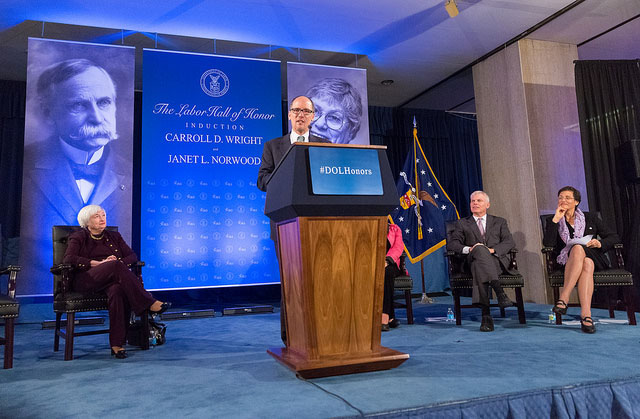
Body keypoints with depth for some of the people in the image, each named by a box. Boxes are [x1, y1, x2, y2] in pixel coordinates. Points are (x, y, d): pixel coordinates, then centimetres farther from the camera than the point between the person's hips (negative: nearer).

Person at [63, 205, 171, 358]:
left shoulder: (114, 236, 23)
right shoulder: (78, 238, 14)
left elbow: (132, 256, 12)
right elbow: (68, 259, -5)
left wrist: (119, 262, -11)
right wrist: (98, 263, -15)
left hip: (112, 280, 2)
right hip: (86, 280, -2)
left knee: (117, 290, -37)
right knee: (115, 265, -34)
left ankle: (117, 344, -35)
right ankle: (149, 303, -37)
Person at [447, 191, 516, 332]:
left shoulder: (499, 222, 24)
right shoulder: (462, 223, 23)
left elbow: (510, 242, 8)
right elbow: (452, 244, 8)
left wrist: (492, 250, -12)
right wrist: (469, 249, -12)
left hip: (497, 261, 1)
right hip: (474, 261, 0)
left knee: (479, 266, -37)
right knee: (480, 249, -38)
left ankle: (486, 314, -45)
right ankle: (500, 293, -47)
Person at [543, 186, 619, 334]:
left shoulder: (590, 218, 18)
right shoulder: (554, 222, 15)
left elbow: (613, 237, 14)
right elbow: (547, 243, -4)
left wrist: (601, 243, -8)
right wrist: (556, 220, -7)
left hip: (594, 258, 0)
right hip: (567, 262, 0)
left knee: (578, 249, -37)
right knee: (585, 261, -37)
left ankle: (563, 299, -46)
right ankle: (586, 315, -48)